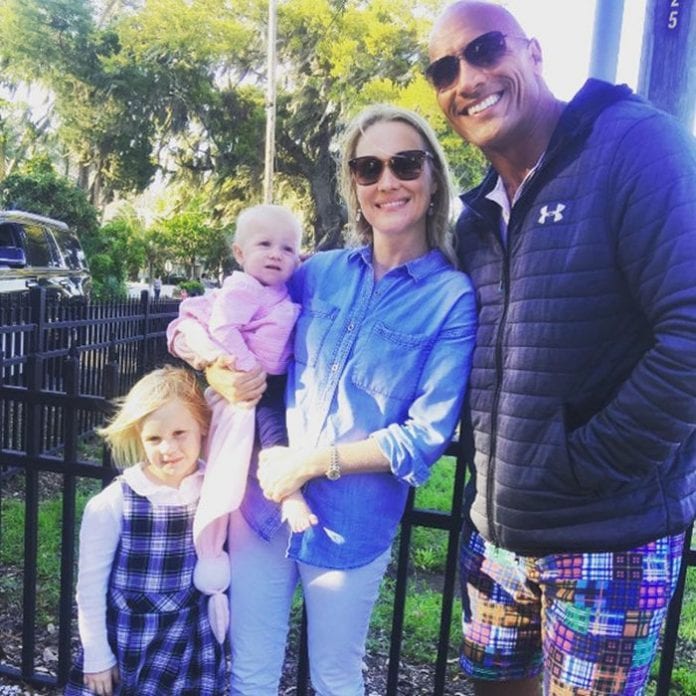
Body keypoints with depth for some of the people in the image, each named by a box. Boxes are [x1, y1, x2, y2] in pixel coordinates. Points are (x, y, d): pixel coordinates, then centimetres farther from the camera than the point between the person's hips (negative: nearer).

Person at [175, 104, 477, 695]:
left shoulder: (453, 297, -10)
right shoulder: (317, 272, 3)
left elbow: (428, 435, -13)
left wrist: (314, 461, -16)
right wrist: (220, 375, -8)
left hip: (352, 523, -3)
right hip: (264, 501, 4)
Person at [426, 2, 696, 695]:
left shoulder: (636, 145, -13)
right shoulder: (478, 215, 8)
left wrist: (583, 468, -17)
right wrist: (492, 476, 4)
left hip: (608, 534, -6)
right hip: (497, 529, 6)